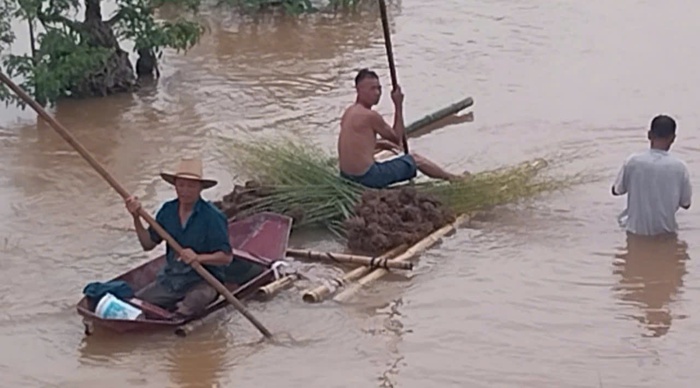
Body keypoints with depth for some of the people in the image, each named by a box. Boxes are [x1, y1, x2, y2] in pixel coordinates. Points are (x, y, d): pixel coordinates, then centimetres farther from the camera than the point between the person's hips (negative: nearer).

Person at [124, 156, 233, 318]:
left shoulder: (213, 217, -12)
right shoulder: (167, 210, 5)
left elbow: (227, 256, -12)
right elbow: (148, 244, 8)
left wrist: (198, 258, -27)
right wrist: (136, 217, -5)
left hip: (202, 280, -5)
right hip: (170, 278, 5)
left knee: (182, 314, -35)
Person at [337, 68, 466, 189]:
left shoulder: (349, 112, 9)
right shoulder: (370, 116, -17)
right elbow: (397, 138, -3)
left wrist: (380, 144, 24)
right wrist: (399, 106, -2)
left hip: (346, 176, 8)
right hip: (367, 177, -8)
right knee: (415, 159, 12)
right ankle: (450, 177, 33)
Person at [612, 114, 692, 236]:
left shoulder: (632, 161, -14)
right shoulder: (679, 167, -14)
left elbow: (616, 191, 2)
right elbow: (686, 204, -1)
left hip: (637, 230, -1)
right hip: (666, 231, 1)